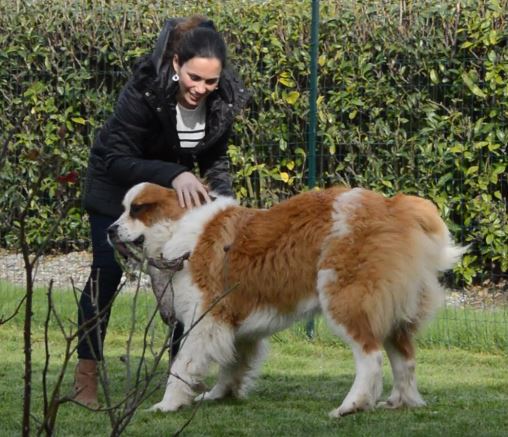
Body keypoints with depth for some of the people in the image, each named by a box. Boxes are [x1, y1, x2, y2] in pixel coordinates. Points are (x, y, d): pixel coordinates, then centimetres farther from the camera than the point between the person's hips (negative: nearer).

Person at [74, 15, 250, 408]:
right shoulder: (144, 91, -36)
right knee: (107, 271, -8)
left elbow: (216, 159, -6)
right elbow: (117, 161, -34)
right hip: (116, 185, -4)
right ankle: (86, 375, -1)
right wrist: (173, 176, -48)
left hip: (175, 184, 4)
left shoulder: (222, 99, -22)